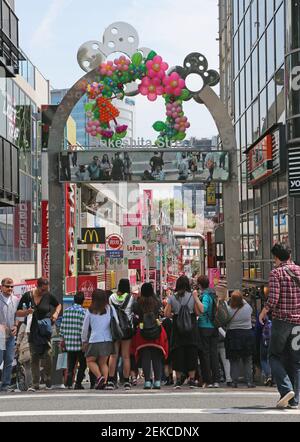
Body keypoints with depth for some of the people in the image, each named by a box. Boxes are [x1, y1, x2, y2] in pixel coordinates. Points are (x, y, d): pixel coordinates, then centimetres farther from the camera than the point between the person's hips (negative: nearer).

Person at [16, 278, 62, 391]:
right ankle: (35, 383, 4)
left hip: (45, 329, -1)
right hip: (32, 330, 1)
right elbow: (18, 313, 4)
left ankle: (48, 379, 7)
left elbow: (58, 305, 20)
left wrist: (56, 313, 1)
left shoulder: (48, 296, 1)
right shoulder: (27, 296, 0)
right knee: (34, 357, 0)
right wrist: (27, 312, -16)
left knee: (47, 353, -14)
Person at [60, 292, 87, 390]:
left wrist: (63, 339, 16)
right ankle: (78, 383, 0)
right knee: (82, 364, 7)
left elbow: (63, 326, 8)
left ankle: (69, 374, -15)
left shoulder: (67, 311, 6)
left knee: (71, 363, 12)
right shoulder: (83, 312, -8)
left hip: (69, 342, 4)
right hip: (79, 342, -4)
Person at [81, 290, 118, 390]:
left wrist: (84, 341, 18)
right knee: (103, 362, 12)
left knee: (90, 360, 12)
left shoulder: (90, 311, 1)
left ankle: (99, 377, -9)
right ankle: (105, 381, -2)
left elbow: (85, 328, 7)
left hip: (94, 340, -2)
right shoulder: (110, 308, 4)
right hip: (108, 340, 2)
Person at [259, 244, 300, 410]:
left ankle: (286, 389, -12)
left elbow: (273, 299, -15)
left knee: (275, 357, 8)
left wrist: (263, 312, 2)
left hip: (282, 320, -4)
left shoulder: (277, 273, -7)